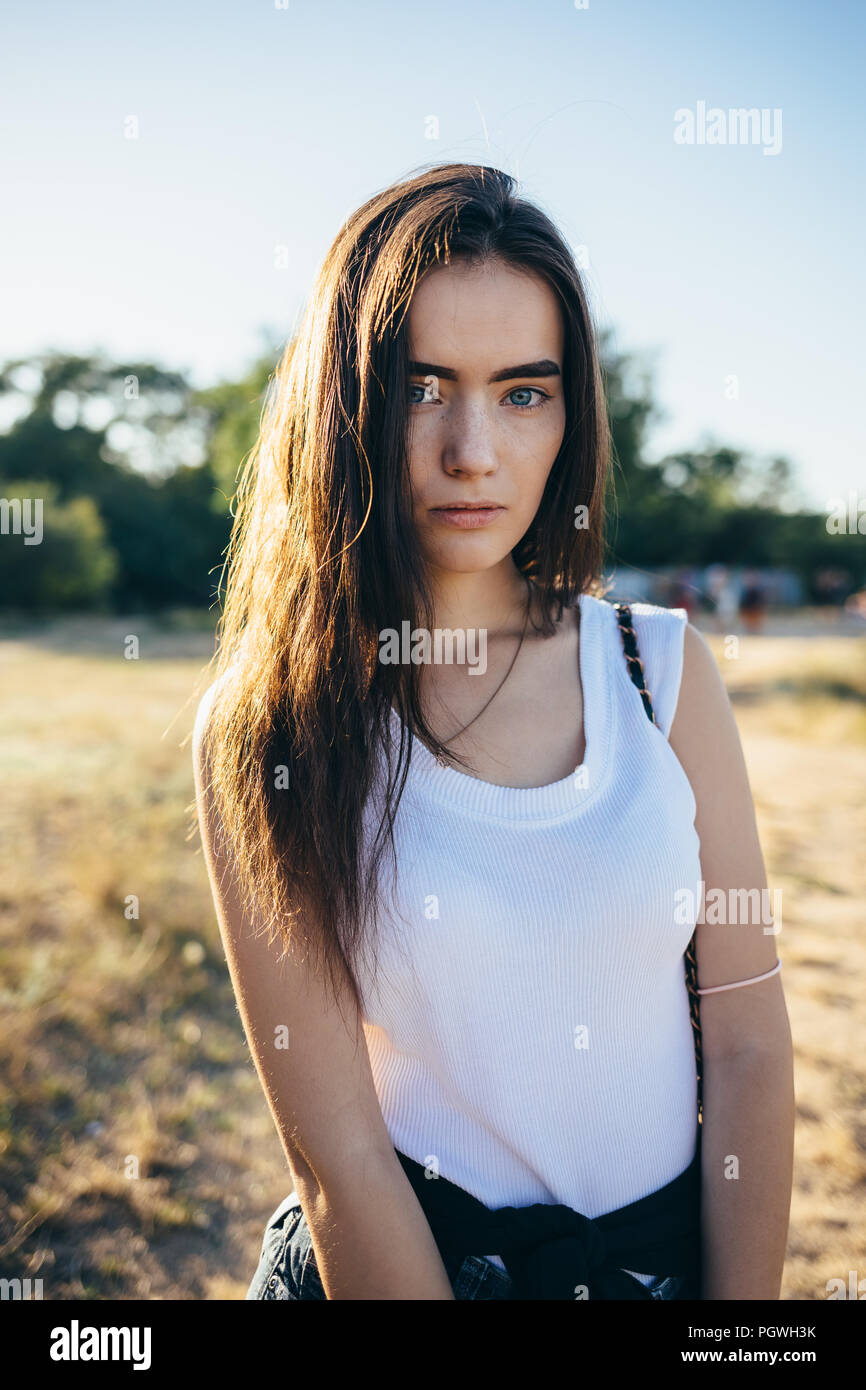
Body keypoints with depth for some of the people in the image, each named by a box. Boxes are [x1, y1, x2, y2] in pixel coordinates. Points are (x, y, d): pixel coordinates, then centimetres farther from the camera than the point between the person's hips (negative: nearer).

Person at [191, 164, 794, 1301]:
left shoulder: (664, 665, -8)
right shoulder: (263, 725, -16)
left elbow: (749, 1050, -6)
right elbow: (336, 1150, -17)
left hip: (675, 1249, 3)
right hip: (402, 1251, -2)